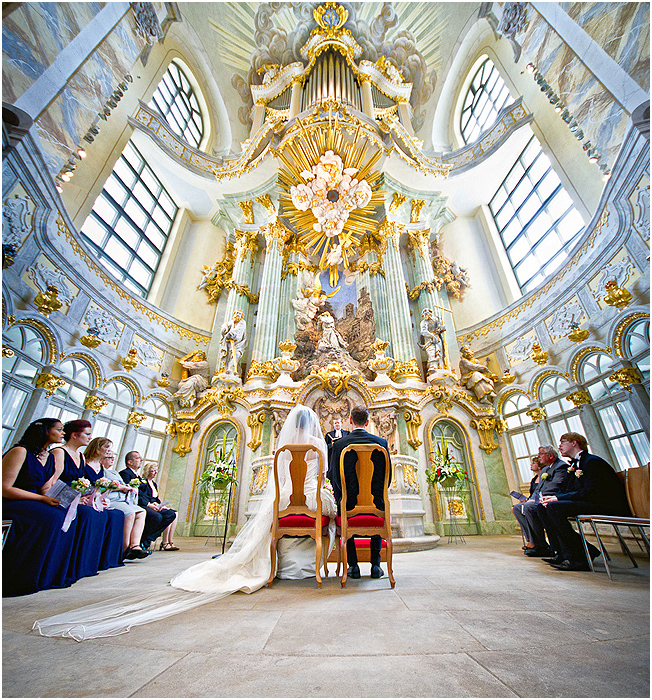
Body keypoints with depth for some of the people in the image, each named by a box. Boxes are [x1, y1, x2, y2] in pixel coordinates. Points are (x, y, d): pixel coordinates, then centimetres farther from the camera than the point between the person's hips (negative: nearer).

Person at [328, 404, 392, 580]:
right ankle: (375, 565, 29)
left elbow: (332, 475, -4)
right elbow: (388, 475, 2)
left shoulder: (339, 444, -9)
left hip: (350, 503, -1)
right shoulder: (381, 442, -5)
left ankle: (353, 566, 26)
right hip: (375, 502, 2)